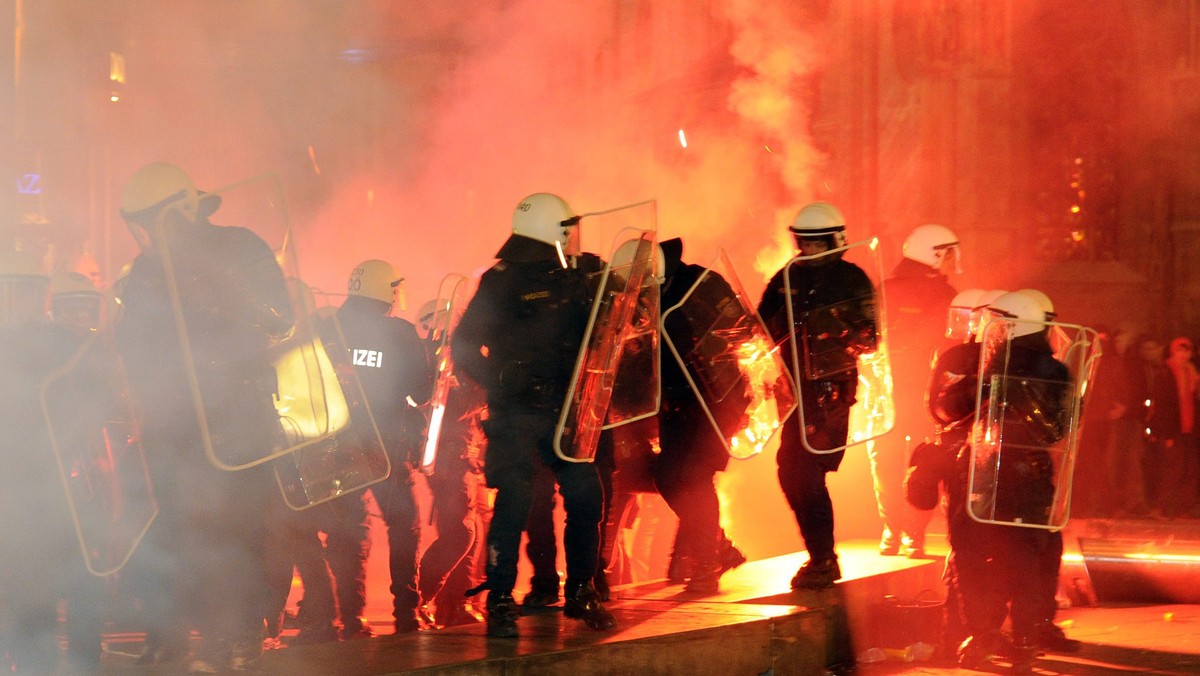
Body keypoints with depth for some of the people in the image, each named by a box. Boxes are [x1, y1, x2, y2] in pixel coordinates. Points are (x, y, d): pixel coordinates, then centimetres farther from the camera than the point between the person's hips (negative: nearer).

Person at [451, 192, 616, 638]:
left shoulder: (578, 274, 9)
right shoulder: (502, 282, -6)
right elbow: (464, 345, -6)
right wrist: (498, 385, -13)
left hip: (564, 408, 5)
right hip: (518, 413, -5)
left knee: (586, 495, -1)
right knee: (515, 499, -11)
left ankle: (581, 591, 14)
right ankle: (499, 601, -2)